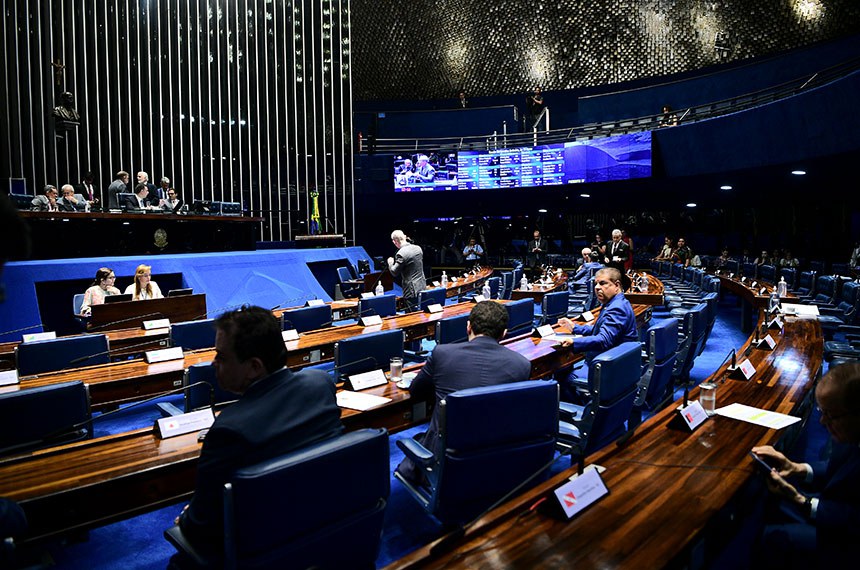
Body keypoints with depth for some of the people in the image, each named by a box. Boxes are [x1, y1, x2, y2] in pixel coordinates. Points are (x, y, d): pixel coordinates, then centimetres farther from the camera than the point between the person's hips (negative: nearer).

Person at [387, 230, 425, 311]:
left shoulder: (401, 254, -20)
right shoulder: (418, 248, 4)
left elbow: (394, 272, -13)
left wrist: (390, 263, 5)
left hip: (412, 290, -8)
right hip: (422, 286, 8)